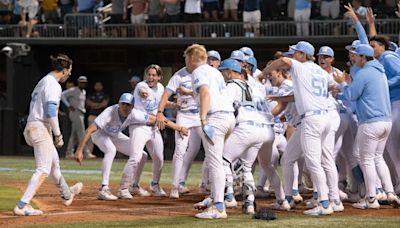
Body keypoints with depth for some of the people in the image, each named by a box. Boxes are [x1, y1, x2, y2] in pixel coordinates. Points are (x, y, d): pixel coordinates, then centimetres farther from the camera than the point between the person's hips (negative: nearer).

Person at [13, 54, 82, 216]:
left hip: (31, 128, 10)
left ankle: (67, 195, 46)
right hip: (41, 129, -10)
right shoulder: (53, 85, -12)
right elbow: (50, 112, -21)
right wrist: (58, 135, -15)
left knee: (54, 163, 27)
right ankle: (21, 206, -23)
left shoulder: (42, 82, 18)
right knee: (43, 170, -13)